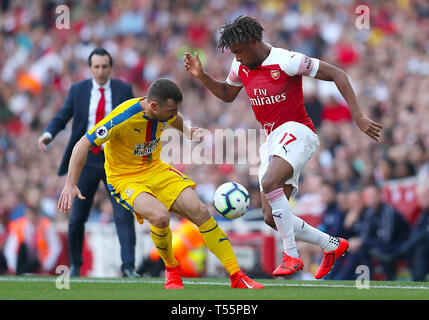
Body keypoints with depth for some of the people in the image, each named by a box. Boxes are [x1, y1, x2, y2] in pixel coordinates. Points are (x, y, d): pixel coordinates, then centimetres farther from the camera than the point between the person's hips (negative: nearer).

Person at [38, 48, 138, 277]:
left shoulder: (123, 90, 3)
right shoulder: (78, 90, 4)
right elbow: (61, 117, 2)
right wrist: (48, 134, -19)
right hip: (87, 161, 1)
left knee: (124, 214, -11)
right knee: (77, 217, 6)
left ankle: (128, 266, -11)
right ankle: (75, 265, 23)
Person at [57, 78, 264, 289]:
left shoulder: (165, 111, -7)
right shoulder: (123, 117, -27)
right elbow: (83, 145, -22)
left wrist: (187, 132, 3)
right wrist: (70, 185, -27)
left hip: (156, 169, 6)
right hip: (125, 179, -6)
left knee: (200, 211, -12)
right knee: (160, 216, -33)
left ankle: (236, 276, -6)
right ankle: (171, 269, -3)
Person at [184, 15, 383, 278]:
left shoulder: (286, 61, -15)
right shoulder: (241, 66, 7)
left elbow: (337, 75, -13)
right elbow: (227, 94, 27)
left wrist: (358, 117, -19)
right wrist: (201, 75, 9)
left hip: (297, 131, -8)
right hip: (273, 139, 8)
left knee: (269, 182, -34)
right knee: (272, 217, 1)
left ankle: (291, 256, -24)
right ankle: (332, 245, 20)